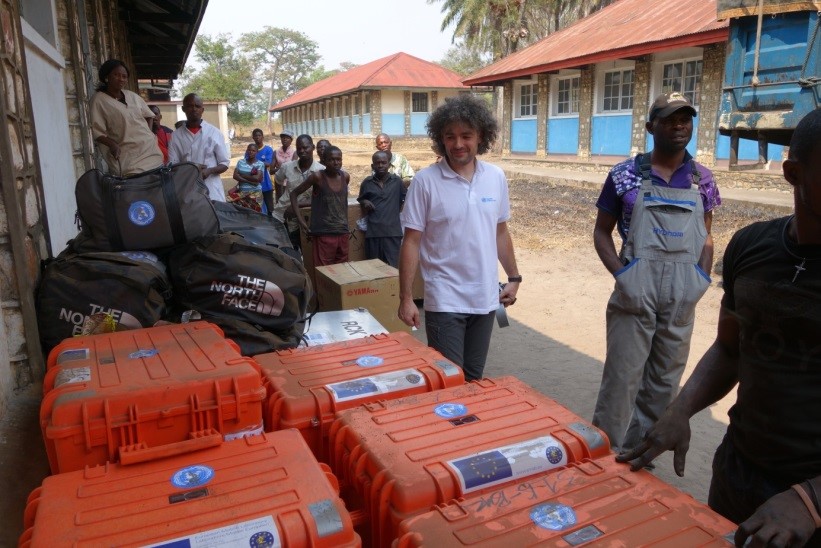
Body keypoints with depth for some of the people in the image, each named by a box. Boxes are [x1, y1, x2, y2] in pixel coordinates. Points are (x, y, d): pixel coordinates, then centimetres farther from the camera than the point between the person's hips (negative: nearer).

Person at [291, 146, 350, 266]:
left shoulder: (345, 177, 4)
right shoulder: (317, 177, -9)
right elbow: (294, 193, -2)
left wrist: (344, 221, 14)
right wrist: (300, 219, -9)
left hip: (343, 233, 5)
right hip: (324, 234, -5)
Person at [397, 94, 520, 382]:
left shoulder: (496, 177, 2)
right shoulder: (425, 181, -11)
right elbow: (411, 242, -9)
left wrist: (514, 277, 14)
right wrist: (406, 298, -10)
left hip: (485, 298, 4)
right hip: (445, 301, -4)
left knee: (474, 378, 17)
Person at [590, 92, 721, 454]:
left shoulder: (701, 179, 7)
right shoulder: (625, 175, -2)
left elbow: (705, 235, 13)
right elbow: (602, 232, 2)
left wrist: (702, 278, -2)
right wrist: (621, 275, -11)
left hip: (682, 295, 4)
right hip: (636, 289, -3)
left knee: (666, 377, 12)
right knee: (623, 374, 0)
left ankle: (642, 451, 30)